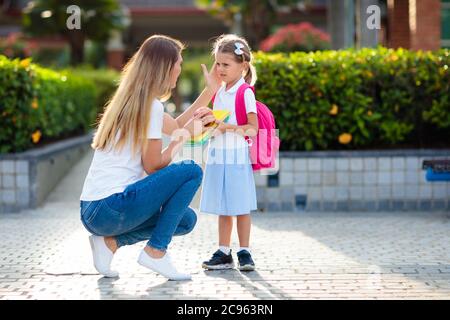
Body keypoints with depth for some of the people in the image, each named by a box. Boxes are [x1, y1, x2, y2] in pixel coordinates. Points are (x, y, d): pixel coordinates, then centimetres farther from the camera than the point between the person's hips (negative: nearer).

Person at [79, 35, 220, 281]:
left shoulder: (131, 99, 16)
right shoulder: (150, 106, -12)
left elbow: (175, 126, 29)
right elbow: (153, 166, -9)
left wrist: (211, 90, 33)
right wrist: (186, 134, 1)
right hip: (110, 209, -9)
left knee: (186, 220, 18)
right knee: (191, 171, -6)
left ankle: (111, 242, 6)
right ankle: (156, 252, -5)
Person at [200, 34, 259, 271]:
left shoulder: (245, 93, -9)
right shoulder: (218, 93, 13)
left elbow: (253, 128, -13)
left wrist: (228, 127, -23)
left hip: (237, 156, -7)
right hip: (217, 156, 7)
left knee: (240, 207, 0)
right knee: (222, 208, 11)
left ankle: (244, 252, 9)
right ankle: (223, 253, 17)